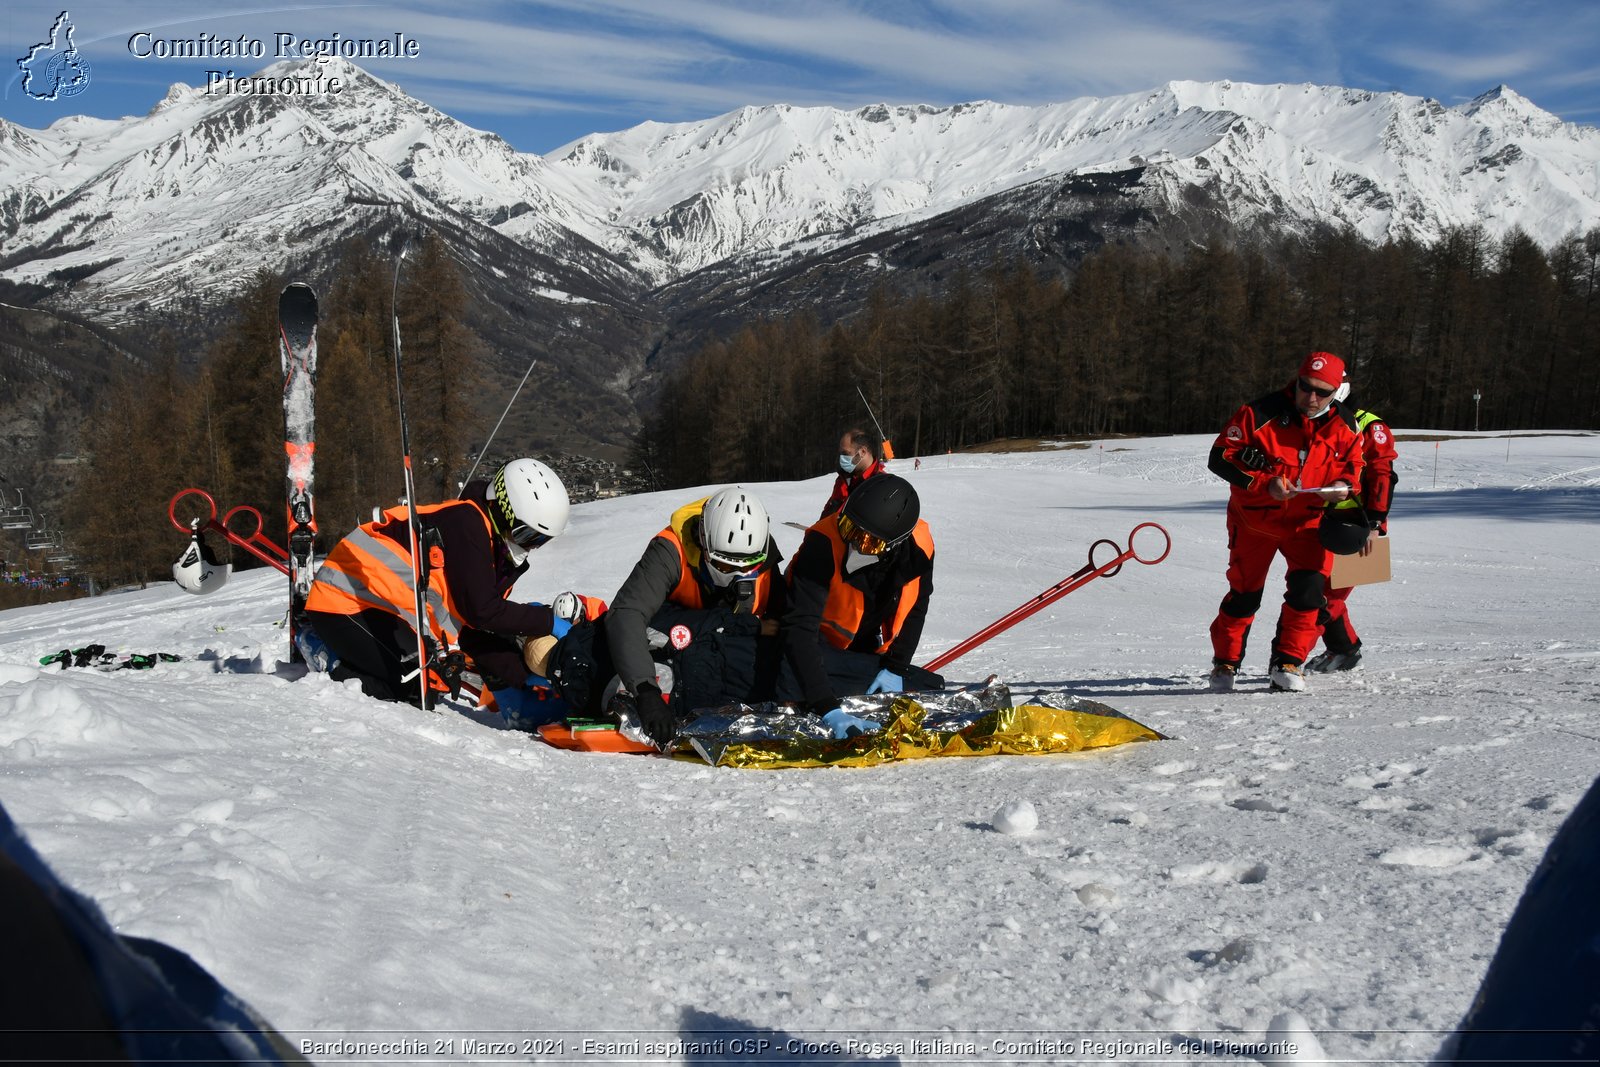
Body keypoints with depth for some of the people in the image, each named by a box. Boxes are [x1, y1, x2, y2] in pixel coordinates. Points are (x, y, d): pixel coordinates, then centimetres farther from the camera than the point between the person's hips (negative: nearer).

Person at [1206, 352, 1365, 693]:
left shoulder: (1344, 426, -4)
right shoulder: (1261, 414, -18)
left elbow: (1351, 465, 11)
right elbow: (1220, 458, -17)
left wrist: (1342, 486, -14)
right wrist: (1265, 485, -27)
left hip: (1307, 520, 3)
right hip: (1255, 518, -3)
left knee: (1309, 587, -14)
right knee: (1245, 593, 2)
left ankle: (1287, 662, 0)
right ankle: (1224, 663, 20)